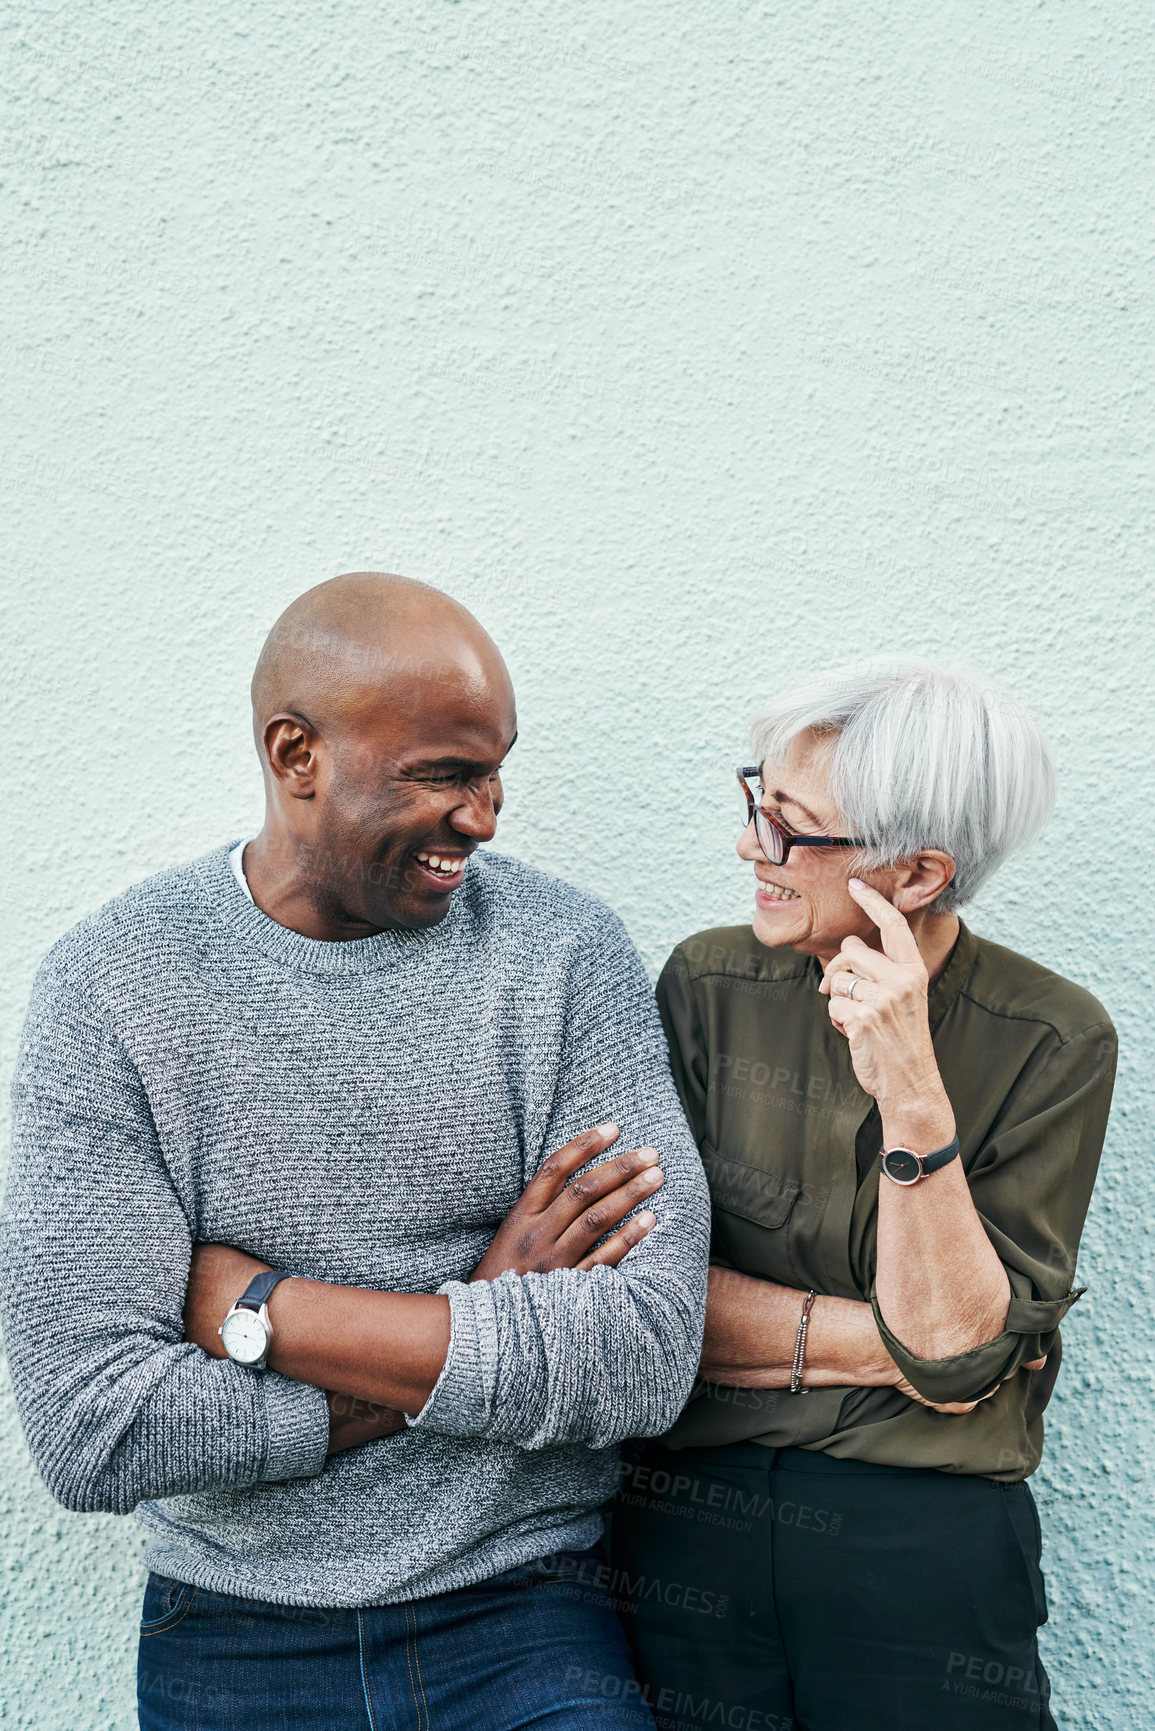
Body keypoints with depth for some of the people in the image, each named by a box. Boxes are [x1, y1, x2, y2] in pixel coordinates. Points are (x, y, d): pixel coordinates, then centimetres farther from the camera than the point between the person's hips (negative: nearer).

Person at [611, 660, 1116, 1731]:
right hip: (687, 1518, 2)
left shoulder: (1054, 1042, -9)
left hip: (932, 1535, -1)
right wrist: (881, 1343, -13)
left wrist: (911, 1093, -23)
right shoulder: (706, 986, -4)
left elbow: (960, 1346, -13)